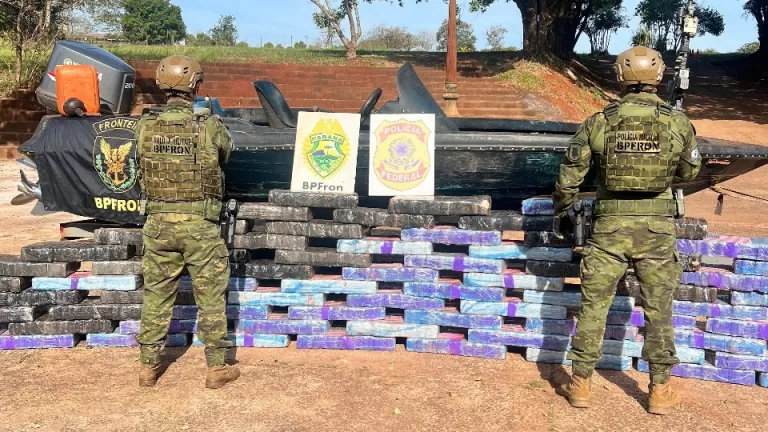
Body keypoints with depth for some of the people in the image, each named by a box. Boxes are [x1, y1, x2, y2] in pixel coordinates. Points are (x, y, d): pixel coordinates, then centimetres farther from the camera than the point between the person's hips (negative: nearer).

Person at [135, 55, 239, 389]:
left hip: (159, 223, 3)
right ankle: (217, 368, 18)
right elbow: (226, 154, 9)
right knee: (210, 297, 9)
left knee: (156, 296, 15)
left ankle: (148, 367, 25)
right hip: (199, 225, -3)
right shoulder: (211, 127, -12)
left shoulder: (145, 127, -4)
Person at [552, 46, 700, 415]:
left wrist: (560, 213, 14)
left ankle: (581, 384, 16)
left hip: (610, 225, 0)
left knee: (594, 306, 9)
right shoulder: (678, 122, -4)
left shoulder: (598, 122, -6)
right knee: (658, 311, 12)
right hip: (657, 228, 1)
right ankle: (660, 391, 20)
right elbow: (690, 172, 11)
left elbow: (569, 177, -2)